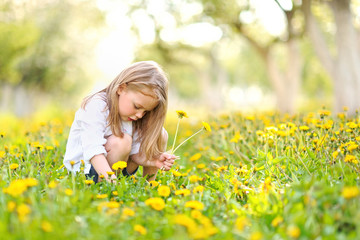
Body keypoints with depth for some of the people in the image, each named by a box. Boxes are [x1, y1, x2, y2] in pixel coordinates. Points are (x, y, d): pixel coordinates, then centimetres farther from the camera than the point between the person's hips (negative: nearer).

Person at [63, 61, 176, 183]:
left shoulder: (133, 114, -1)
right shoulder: (95, 107, -25)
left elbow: (134, 152, -5)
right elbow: (93, 151, -34)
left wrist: (155, 161, -24)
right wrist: (111, 179, -47)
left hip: (117, 168, 7)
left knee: (160, 134, -4)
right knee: (121, 141, -35)